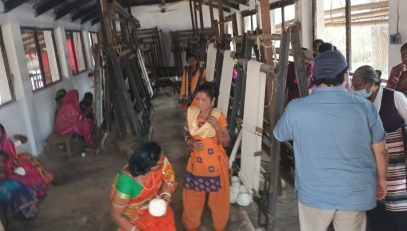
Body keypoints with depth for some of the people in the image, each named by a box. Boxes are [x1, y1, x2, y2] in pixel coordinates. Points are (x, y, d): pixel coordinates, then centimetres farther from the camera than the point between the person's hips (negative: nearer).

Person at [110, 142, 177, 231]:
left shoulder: (162, 162, -25)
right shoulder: (127, 183, -36)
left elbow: (168, 180, -3)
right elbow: (116, 215, -22)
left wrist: (165, 195, -20)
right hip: (133, 212, -3)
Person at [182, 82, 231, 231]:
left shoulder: (218, 116, -15)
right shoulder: (191, 113, -5)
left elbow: (226, 142, -13)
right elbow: (186, 134, 7)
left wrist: (217, 127, -28)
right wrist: (190, 142, -15)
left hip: (215, 162, -3)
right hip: (196, 161, 3)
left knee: (218, 196, 13)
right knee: (193, 195, 16)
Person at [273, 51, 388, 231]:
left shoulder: (296, 108, -13)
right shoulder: (365, 107, -10)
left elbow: (279, 135, 8)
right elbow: (380, 151, 1)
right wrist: (381, 179, 21)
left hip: (314, 193, 0)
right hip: (355, 194, 1)